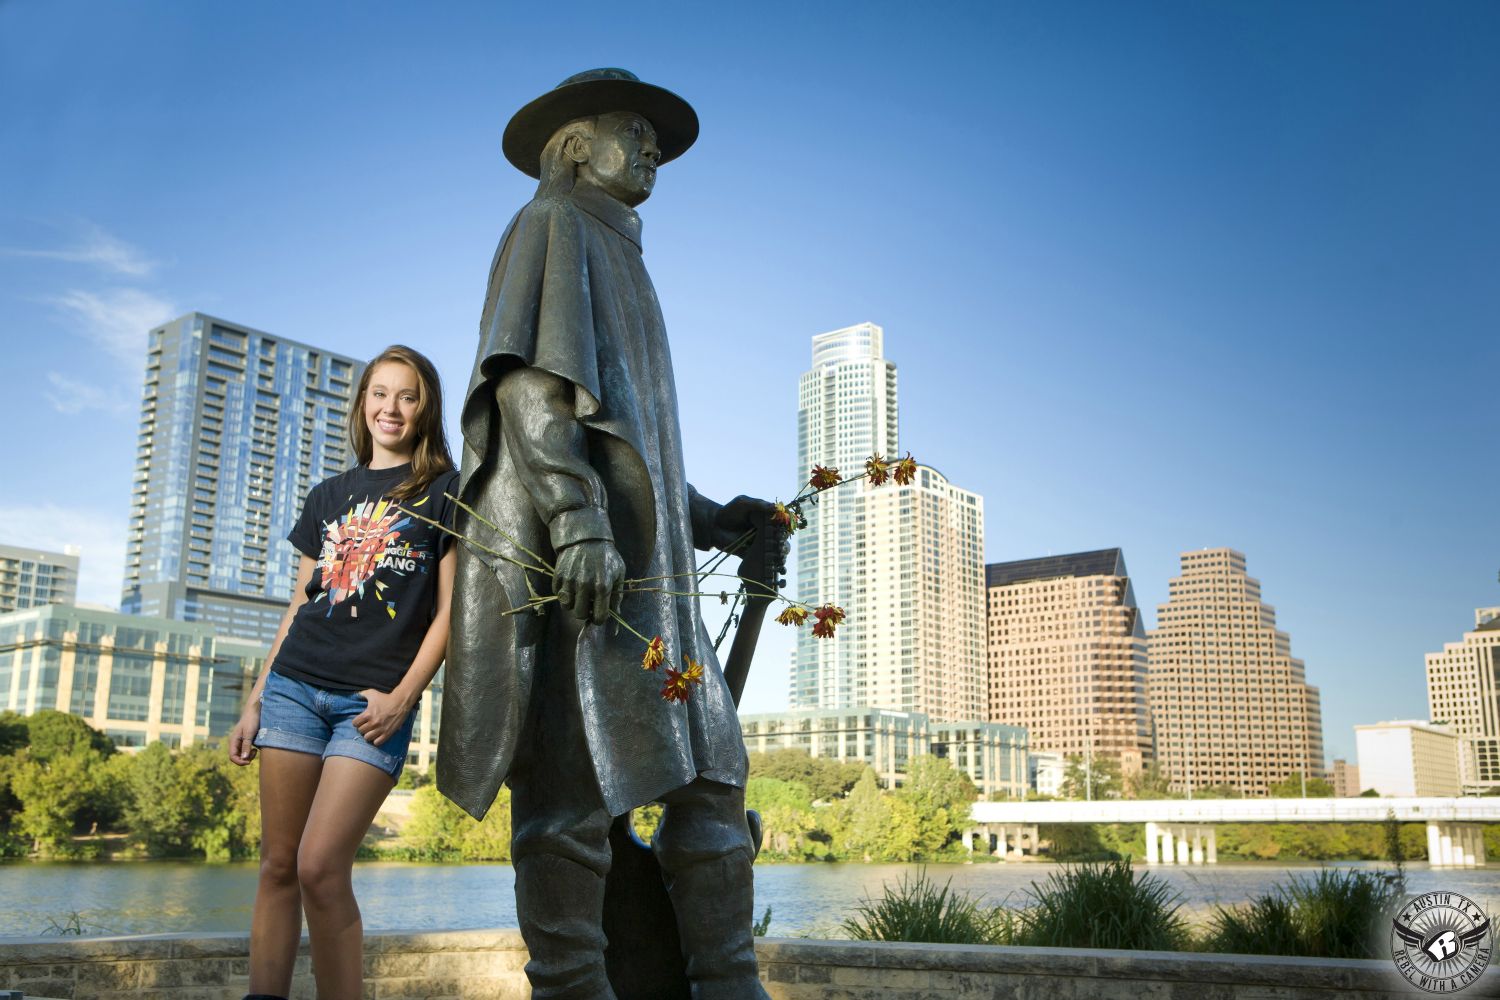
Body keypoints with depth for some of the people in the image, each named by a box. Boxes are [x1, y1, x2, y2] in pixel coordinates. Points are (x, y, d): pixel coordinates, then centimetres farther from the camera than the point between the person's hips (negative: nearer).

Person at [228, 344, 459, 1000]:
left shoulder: (444, 491, 4)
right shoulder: (329, 495, 17)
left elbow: (450, 608, -1)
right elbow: (300, 603, 18)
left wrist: (402, 695, -11)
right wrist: (255, 700, 13)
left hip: (376, 700, -4)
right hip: (296, 685, 5)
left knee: (320, 869, -12)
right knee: (278, 865, 4)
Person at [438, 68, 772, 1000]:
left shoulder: (618, 265, 31)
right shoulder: (551, 227, 6)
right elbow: (530, 376, -11)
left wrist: (705, 517, 17)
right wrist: (579, 521, -23)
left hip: (636, 563, 9)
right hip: (562, 559, -9)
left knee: (708, 767, 3)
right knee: (577, 787, -10)